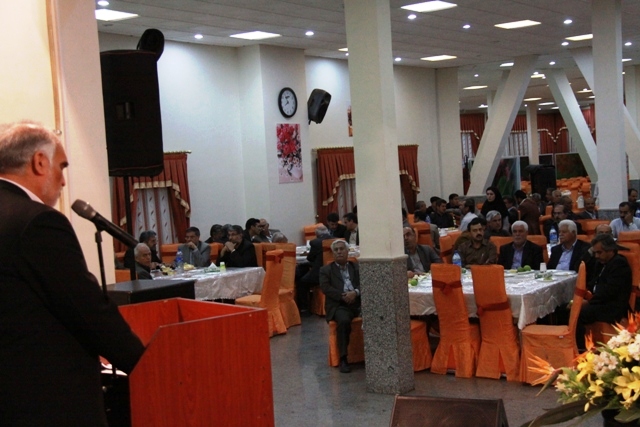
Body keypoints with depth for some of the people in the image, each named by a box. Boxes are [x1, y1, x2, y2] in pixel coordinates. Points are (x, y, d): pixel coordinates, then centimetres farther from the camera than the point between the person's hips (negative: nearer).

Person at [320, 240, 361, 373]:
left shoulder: (357, 267, 21)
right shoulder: (326, 270, 16)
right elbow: (325, 288, 0)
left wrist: (356, 293, -14)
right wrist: (343, 296, -14)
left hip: (358, 302, 2)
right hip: (338, 305, -2)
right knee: (344, 320, -36)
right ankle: (343, 359, -30)